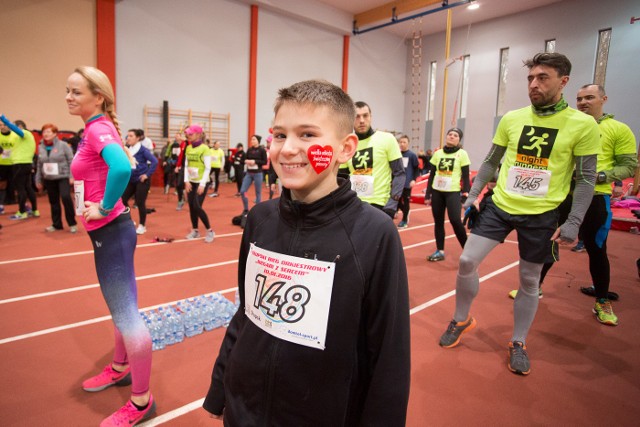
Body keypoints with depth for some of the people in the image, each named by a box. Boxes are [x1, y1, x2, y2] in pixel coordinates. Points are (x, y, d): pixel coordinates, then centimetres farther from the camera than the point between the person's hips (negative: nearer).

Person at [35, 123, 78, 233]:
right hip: (49, 179, 5)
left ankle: (72, 223, -6)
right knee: (53, 202, 9)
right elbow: (39, 165, 14)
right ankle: (56, 224, 21)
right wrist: (38, 180, 15)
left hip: (63, 177, -5)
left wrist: (72, 176, -14)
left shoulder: (63, 145, -6)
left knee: (66, 197, -19)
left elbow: (71, 161, -7)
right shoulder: (41, 147, 9)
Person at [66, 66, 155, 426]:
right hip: (109, 231, 11)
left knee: (126, 314, -2)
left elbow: (122, 168, -37)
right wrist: (102, 207, 14)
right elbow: (121, 165, 26)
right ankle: (121, 368, 43)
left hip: (110, 231, -11)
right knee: (122, 308, 22)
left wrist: (104, 208, -23)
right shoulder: (96, 129, 13)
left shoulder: (98, 129, -16)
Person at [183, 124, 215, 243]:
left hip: (201, 182, -6)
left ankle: (210, 231, 4)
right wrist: (186, 181, 0)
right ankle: (195, 230, 22)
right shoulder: (188, 148, 7)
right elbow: (186, 165, 10)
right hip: (191, 182, 6)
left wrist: (202, 184, -16)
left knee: (197, 207, -10)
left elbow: (208, 168, -13)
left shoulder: (204, 148, -11)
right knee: (191, 207, 7)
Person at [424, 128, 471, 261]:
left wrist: (466, 193, -10)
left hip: (453, 192, -4)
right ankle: (440, 251, 18)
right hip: (437, 191, 4)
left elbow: (465, 177, -1)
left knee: (455, 220, -17)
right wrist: (428, 193, 7)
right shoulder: (438, 153, 8)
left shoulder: (462, 154, -1)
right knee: (438, 222, 6)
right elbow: (431, 175, 10)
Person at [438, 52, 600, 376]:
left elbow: (586, 179, -4)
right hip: (499, 206, 3)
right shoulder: (511, 119, 2)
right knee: (467, 261, -4)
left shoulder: (583, 125, -7)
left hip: (542, 215, -2)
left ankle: (518, 343, 30)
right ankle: (462, 320, 21)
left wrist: (573, 223, -10)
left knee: (529, 281, 9)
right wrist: (473, 194, 3)